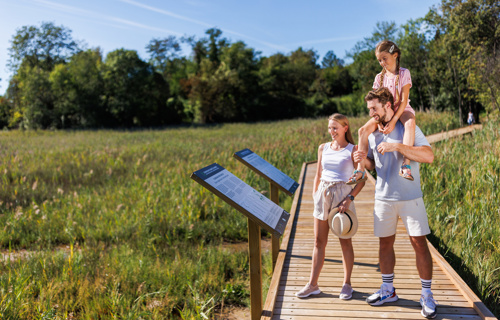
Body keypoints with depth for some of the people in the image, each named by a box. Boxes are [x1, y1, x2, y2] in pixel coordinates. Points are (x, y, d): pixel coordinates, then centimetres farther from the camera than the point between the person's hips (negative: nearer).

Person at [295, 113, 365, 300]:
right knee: (319, 241, 6)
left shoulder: (352, 150, -2)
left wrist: (350, 198, -15)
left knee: (345, 242, 5)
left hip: (343, 195, -3)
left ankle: (347, 284, 19)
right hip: (323, 194, 4)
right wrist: (315, 196, 9)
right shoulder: (323, 148, 10)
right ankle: (312, 284, 13)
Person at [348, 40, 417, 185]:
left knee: (410, 123, -40)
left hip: (402, 110, -4)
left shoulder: (404, 73, -7)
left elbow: (404, 100, -15)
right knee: (363, 130, -20)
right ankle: (361, 169, -21)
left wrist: (393, 121, -27)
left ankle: (405, 164, -46)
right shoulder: (379, 77, 5)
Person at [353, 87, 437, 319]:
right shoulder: (373, 133, 9)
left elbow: (429, 156, -19)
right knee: (385, 243, 10)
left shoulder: (409, 128, -6)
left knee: (419, 243, -2)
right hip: (383, 198, 5)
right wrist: (363, 159, -6)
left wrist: (397, 146, -25)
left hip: (410, 197, -4)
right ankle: (388, 290, 25)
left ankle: (427, 295, 12)